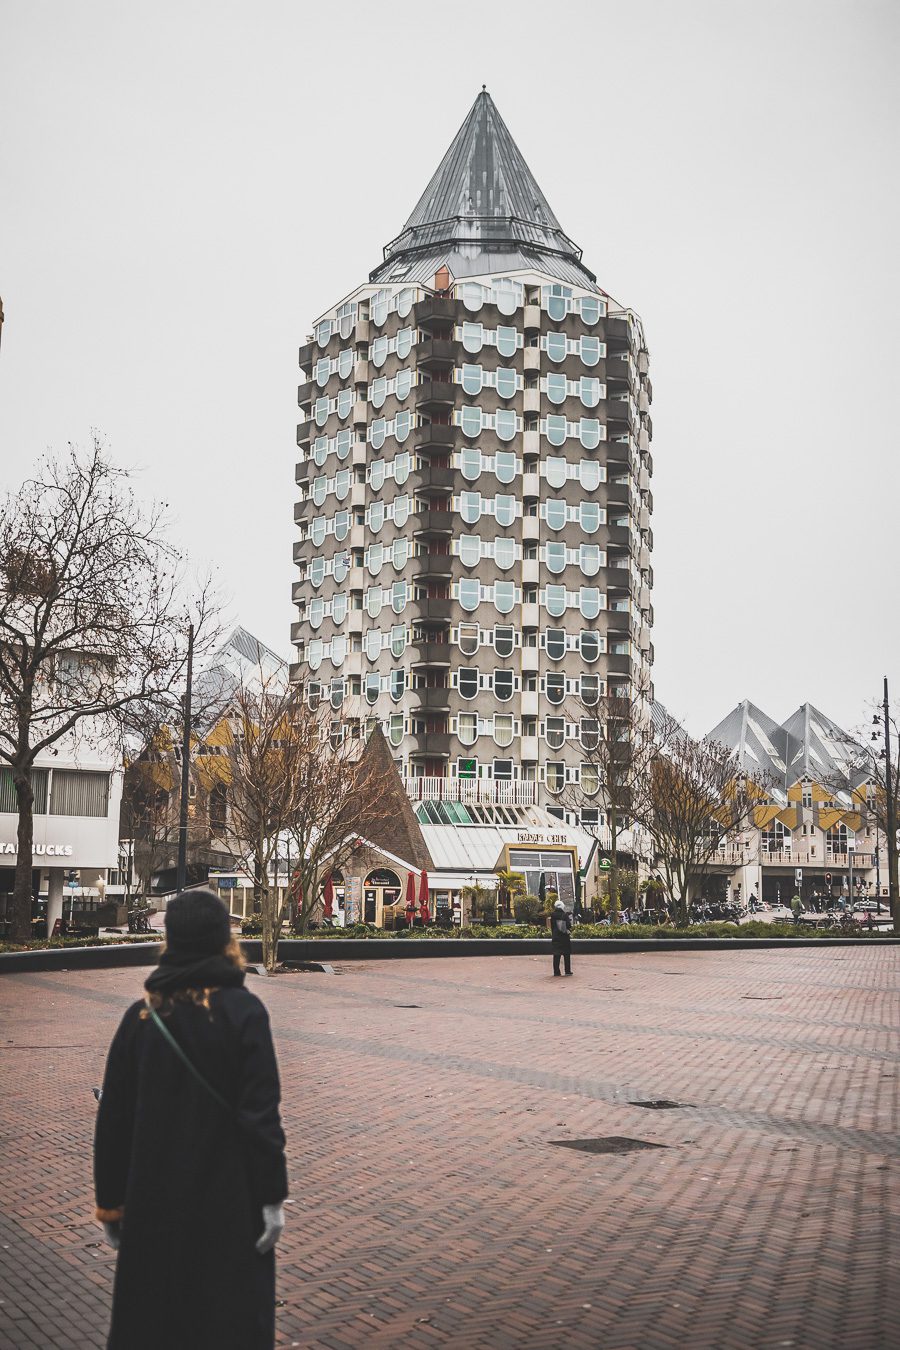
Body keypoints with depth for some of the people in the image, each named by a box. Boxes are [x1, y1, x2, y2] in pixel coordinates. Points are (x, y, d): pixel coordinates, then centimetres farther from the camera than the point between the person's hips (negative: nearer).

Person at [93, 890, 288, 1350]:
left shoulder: (141, 1016, -2)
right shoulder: (243, 1011, -12)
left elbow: (113, 1118, 3)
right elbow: (261, 1113, -15)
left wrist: (111, 1202, 12)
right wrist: (271, 1197, -8)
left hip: (154, 1199, 4)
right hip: (228, 1197, -3)